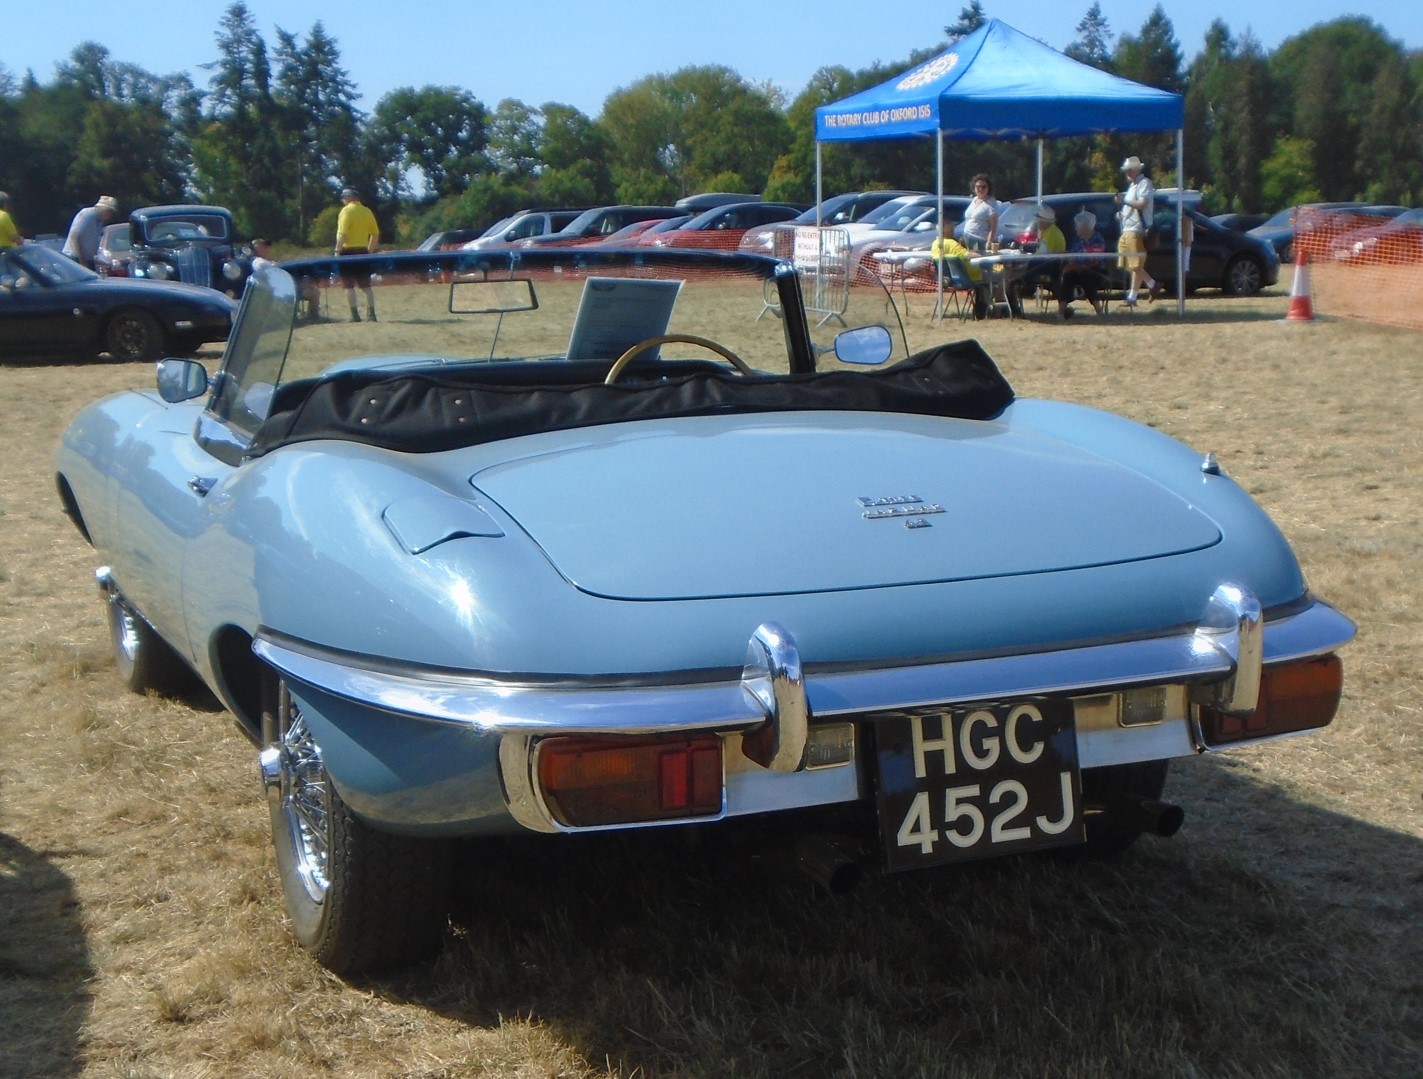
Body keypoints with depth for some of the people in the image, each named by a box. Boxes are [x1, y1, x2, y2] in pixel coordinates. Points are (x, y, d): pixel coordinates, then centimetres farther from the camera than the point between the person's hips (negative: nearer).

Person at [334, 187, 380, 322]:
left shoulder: (347, 211, -9)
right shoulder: (367, 211, 9)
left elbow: (342, 234, -17)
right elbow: (375, 234, 11)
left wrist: (337, 251, -15)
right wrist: (370, 250, 18)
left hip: (348, 251, -6)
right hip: (363, 251, 6)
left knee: (349, 285, -1)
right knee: (366, 285, 9)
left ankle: (354, 315, -5)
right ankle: (371, 314, 5)